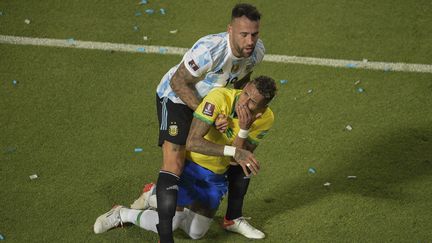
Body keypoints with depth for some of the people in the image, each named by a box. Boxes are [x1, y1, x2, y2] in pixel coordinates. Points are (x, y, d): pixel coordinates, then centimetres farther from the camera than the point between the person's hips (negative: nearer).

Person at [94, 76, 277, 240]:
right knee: (169, 225, -14)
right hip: (187, 161, -5)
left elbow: (238, 160, -19)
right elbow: (192, 142, -39)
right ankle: (122, 214, 14)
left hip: (216, 176, 5)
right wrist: (234, 151, -48)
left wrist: (244, 130, -36)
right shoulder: (219, 98, -32)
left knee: (196, 233, 7)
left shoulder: (265, 119, -17)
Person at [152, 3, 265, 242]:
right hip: (176, 98, -7)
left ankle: (233, 218, 29)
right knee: (173, 166, -20)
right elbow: (179, 82, -27)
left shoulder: (257, 51, -16)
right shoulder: (209, 50, -39)